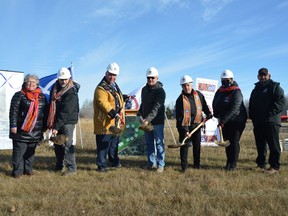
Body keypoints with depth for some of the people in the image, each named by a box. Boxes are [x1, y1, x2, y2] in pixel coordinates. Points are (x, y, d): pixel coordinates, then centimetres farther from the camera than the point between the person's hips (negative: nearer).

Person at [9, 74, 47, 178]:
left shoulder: (42, 96, 11)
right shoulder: (19, 95, -1)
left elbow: (45, 112, 15)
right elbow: (13, 112, -6)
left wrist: (44, 126, 13)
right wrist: (13, 126, -12)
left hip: (36, 131, 4)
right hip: (21, 130, -4)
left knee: (31, 150, 11)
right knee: (19, 151, -1)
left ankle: (28, 169, 22)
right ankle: (17, 170, 8)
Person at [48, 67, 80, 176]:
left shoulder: (72, 92, -18)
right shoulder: (55, 87, 5)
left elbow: (66, 112, -22)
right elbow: (52, 104, 16)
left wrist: (57, 127, -23)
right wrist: (51, 122, 13)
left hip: (68, 121, -7)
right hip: (56, 120, 7)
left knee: (67, 144, -11)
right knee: (57, 143, 12)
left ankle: (72, 168, -4)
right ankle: (59, 166, 27)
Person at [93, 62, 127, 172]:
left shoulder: (115, 87, 18)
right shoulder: (101, 88, -14)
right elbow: (104, 104, -27)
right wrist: (114, 114, -34)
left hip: (115, 123, 9)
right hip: (105, 123, -9)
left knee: (114, 143, 20)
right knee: (103, 145, -5)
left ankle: (115, 161, 33)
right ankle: (101, 165, 3)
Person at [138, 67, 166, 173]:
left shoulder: (160, 91, -13)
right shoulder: (144, 89, 10)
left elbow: (156, 108, -23)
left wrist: (148, 119, -31)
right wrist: (140, 113, 8)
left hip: (157, 121, -7)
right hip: (146, 121, 7)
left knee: (159, 143, 0)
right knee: (149, 143, 13)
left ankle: (160, 164, 8)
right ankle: (151, 162, 24)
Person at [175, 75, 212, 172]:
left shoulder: (199, 95, 1)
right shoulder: (180, 99, -13)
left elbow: (204, 106, 20)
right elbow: (180, 116, -16)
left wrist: (208, 114, 6)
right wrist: (185, 130, -21)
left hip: (196, 124, 4)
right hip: (184, 126, -4)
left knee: (197, 145, 11)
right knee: (184, 145, -3)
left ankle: (197, 164, 26)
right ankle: (184, 166, 9)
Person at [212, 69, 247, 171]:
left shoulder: (236, 92, -16)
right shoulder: (219, 91, 6)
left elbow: (234, 109, -25)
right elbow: (214, 105, 15)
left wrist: (223, 120, -31)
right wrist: (217, 116, -1)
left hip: (237, 121, -6)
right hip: (224, 121, 6)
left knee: (234, 142, -4)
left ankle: (233, 164, 2)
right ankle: (229, 162, 20)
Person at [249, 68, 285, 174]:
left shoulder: (275, 87, 1)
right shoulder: (256, 89, 21)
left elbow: (281, 102, -11)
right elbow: (251, 105, 25)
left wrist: (269, 113, -20)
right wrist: (252, 116, 9)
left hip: (271, 121, -6)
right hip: (258, 122, 6)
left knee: (273, 145, -4)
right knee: (260, 145, 10)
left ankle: (274, 166, 0)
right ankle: (261, 164, 18)